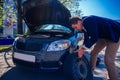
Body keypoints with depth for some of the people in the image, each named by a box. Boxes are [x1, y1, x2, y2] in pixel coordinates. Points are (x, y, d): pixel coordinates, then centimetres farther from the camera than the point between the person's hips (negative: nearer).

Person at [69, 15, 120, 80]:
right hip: (103, 36, 10)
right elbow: (86, 39, 8)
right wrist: (81, 49, -2)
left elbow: (94, 38, -29)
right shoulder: (83, 26, 0)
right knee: (93, 53, 12)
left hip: (114, 34, -10)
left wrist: (83, 48, -20)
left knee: (108, 60, -16)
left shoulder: (88, 21, -29)